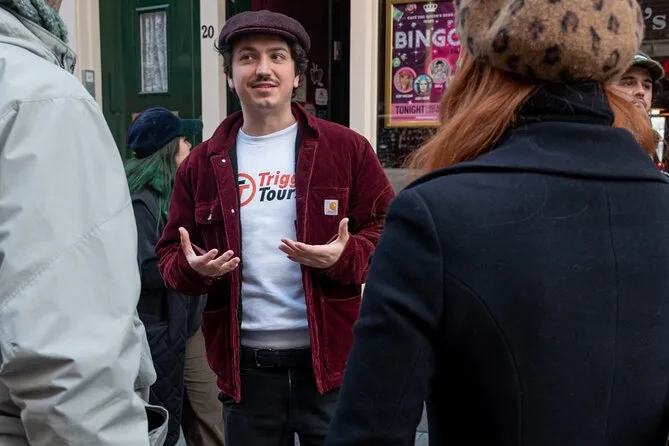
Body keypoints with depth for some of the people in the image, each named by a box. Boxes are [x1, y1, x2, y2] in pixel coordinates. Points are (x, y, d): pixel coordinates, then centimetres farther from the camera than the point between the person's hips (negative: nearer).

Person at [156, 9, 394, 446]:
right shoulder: (202, 163, 5)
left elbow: (388, 232, 0)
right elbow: (170, 255, 9)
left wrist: (345, 256, -20)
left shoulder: (347, 148, -2)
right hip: (245, 367, 3)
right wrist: (192, 267, -14)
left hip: (330, 359, -2)